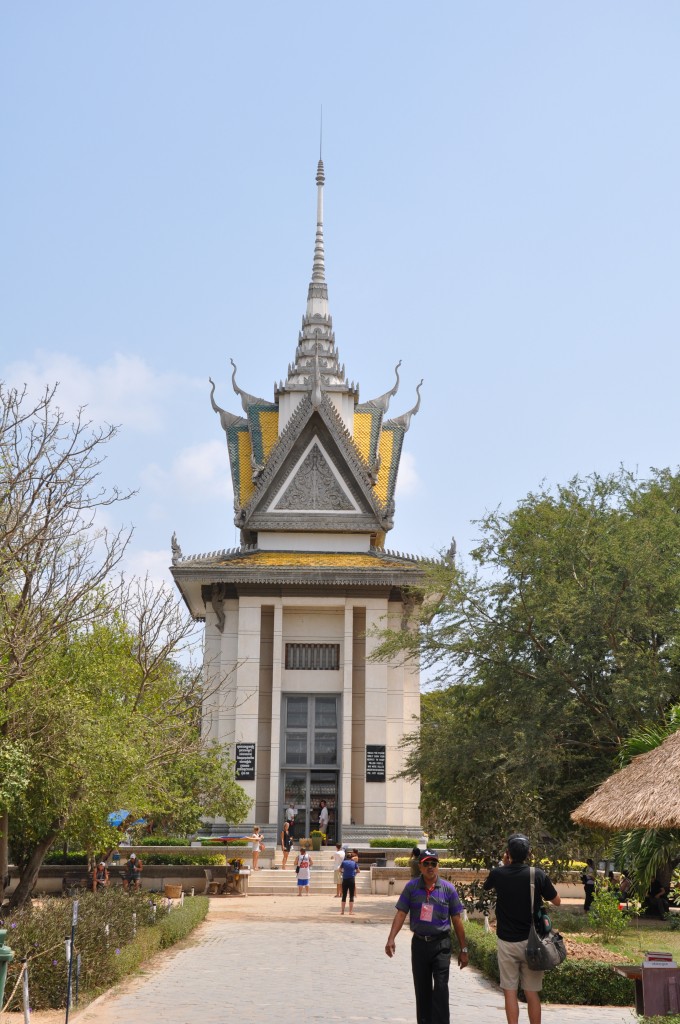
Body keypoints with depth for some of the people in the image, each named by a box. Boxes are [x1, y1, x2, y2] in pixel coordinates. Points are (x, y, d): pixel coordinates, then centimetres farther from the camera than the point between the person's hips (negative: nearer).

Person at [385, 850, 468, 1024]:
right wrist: (391, 939, -13)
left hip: (440, 944, -2)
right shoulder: (411, 887, 2)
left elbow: (456, 920, 4)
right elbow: (401, 913, -1)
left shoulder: (448, 889, -1)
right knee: (422, 988, 10)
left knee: (441, 986, -12)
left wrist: (463, 950, 5)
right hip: (419, 943, 2)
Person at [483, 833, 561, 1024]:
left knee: (510, 991, 5)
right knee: (532, 992, 7)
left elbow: (486, 886, 19)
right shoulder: (538, 875, -10)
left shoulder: (498, 874, -6)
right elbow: (556, 901, 5)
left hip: (506, 941, 0)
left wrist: (504, 865, 19)